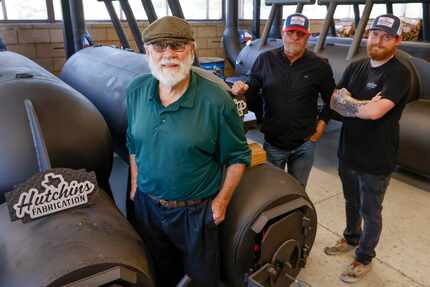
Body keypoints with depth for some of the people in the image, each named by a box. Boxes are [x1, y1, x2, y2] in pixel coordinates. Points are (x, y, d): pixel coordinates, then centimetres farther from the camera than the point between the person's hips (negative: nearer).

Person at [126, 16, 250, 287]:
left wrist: (222, 200, -10)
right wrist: (135, 184, 9)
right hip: (147, 204, 4)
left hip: (196, 211, -3)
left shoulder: (217, 101, -20)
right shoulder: (136, 91, -5)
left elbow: (238, 157, -10)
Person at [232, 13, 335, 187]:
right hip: (272, 142, 0)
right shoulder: (265, 60, -5)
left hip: (304, 144, 1)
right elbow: (252, 94, 0)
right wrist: (243, 91, -21)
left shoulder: (319, 66, -4)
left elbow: (331, 100, 8)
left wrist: (322, 123, 1)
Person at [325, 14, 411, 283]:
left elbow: (376, 111, -30)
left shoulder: (399, 74, -17)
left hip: (376, 160, -6)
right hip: (348, 153, 6)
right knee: (352, 202, 25)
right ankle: (351, 238, 49)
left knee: (370, 211, 13)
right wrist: (363, 105, -19)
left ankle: (364, 258, 34)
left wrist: (346, 101, -14)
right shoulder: (355, 67, 4)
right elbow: (334, 102, -2)